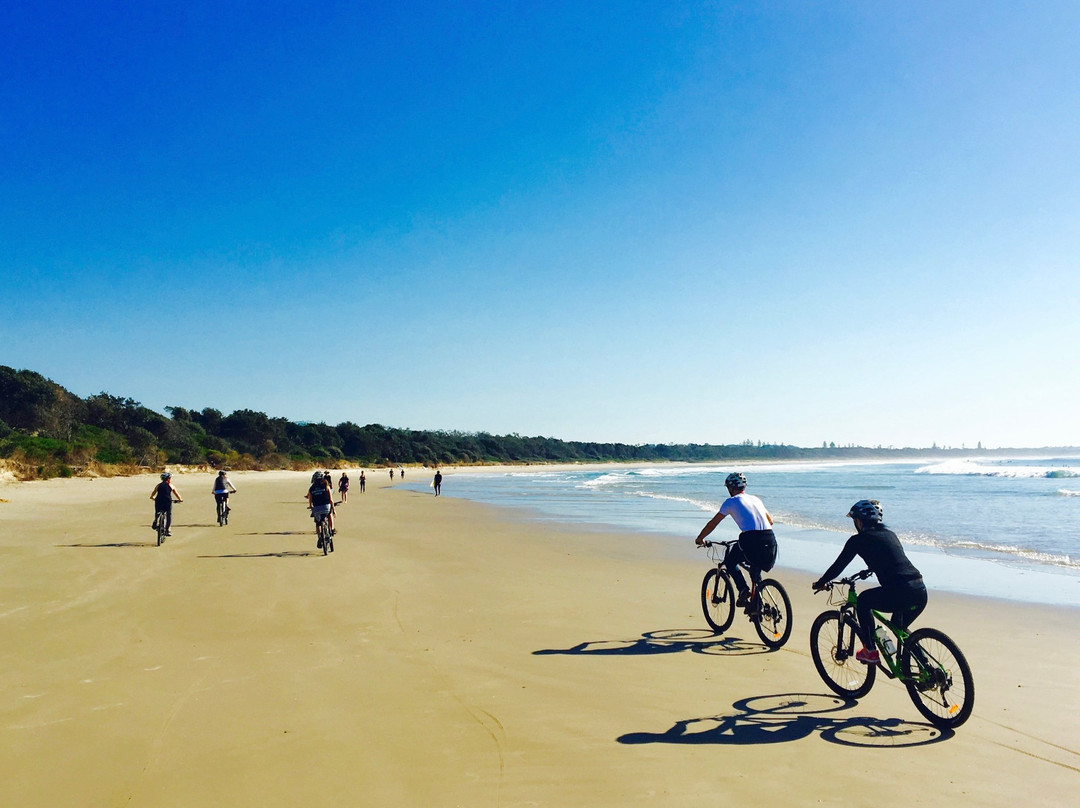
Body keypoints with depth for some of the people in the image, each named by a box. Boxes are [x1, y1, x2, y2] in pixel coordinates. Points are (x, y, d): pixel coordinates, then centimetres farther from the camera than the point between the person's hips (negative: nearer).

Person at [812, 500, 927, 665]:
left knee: (863, 600, 20)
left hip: (899, 594, -6)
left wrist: (821, 583, 27)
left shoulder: (859, 539, 4)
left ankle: (870, 651, 20)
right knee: (898, 629, 31)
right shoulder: (889, 534, 23)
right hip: (921, 591, 6)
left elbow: (839, 565, 11)